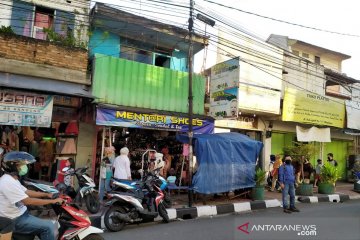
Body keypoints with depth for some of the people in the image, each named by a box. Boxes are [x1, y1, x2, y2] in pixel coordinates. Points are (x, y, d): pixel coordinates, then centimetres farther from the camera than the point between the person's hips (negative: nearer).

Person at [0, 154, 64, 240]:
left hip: (20, 215, 10)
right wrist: (52, 201, -22)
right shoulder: (8, 182, -25)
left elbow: (27, 192, 15)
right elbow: (28, 201, -28)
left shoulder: (11, 179, 9)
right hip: (15, 221, -10)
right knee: (49, 226, -16)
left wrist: (47, 194, 6)